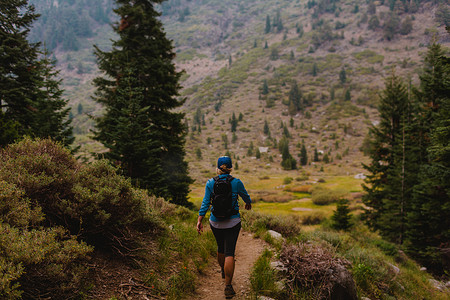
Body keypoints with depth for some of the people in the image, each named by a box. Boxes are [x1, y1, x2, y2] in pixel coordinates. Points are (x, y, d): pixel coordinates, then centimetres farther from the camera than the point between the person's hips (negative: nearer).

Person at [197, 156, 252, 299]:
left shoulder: (210, 183, -5)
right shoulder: (236, 182, -9)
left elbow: (205, 203, -9)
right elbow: (245, 196, 9)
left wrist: (199, 221, -6)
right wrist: (248, 203, 31)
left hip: (215, 222, 3)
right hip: (232, 222, -3)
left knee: (221, 248, 24)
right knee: (229, 252, -1)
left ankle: (223, 272, 48)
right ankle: (228, 286, -6)